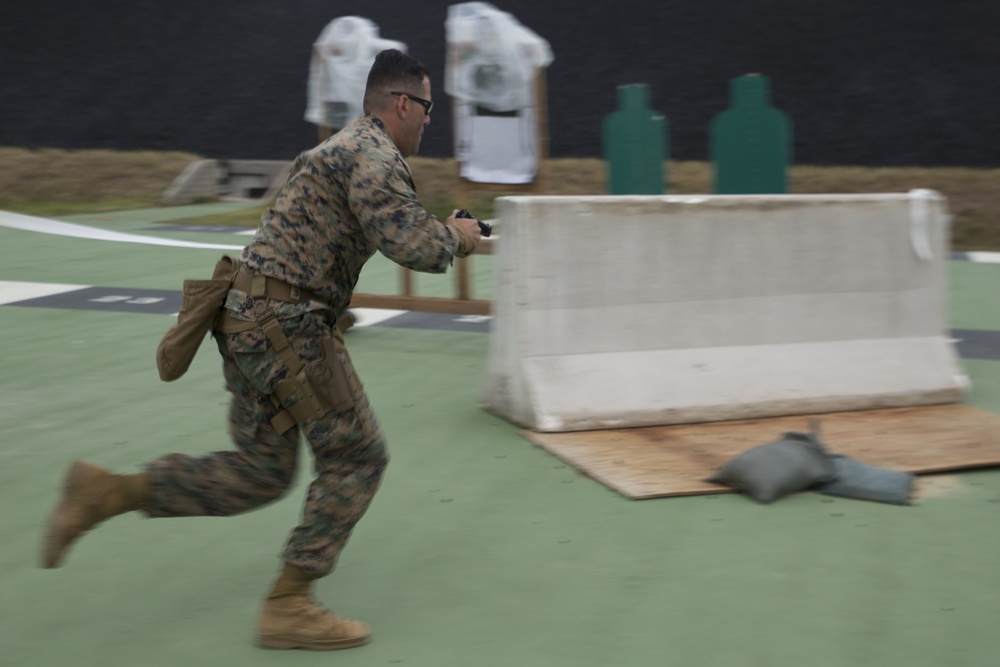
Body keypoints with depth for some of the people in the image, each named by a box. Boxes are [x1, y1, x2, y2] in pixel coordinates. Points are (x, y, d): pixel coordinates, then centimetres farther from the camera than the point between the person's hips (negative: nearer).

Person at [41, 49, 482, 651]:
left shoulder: (350, 146, 20)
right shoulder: (374, 156, -13)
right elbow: (416, 249, -23)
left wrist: (445, 235, 21)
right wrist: (456, 234, -2)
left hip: (252, 320, 10)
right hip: (284, 324, -10)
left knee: (261, 472, 14)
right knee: (357, 457, 0)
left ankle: (107, 493, 12)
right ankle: (289, 606, 3)